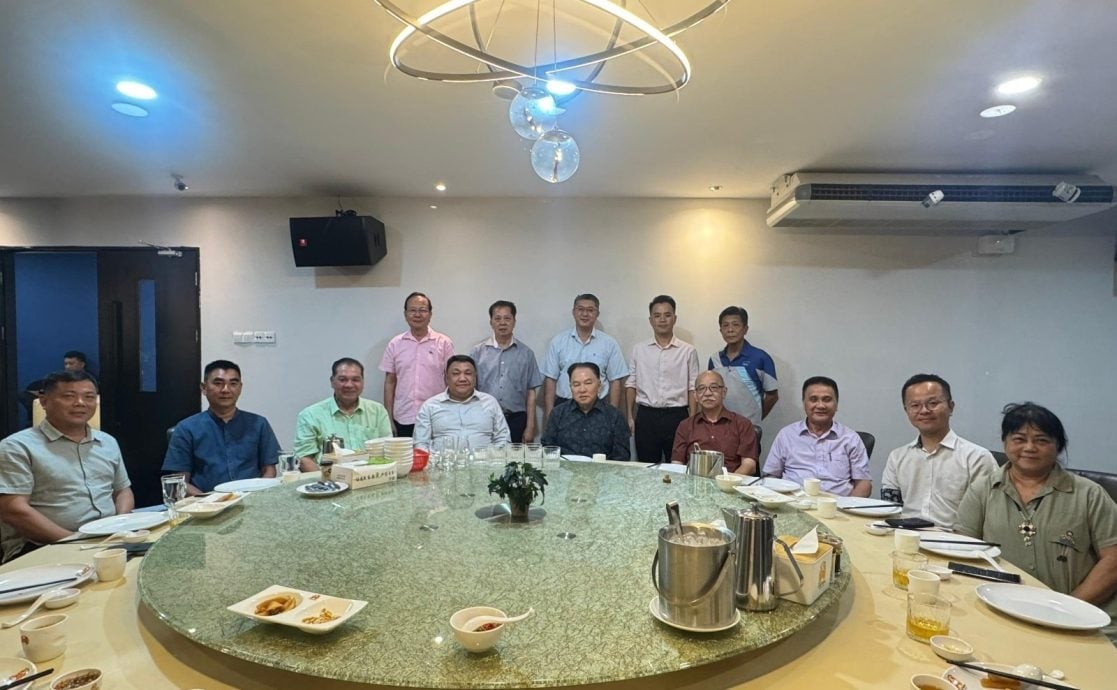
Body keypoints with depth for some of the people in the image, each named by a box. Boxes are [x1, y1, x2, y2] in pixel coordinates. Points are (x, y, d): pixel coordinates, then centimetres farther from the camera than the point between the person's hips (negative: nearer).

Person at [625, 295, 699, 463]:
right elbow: (630, 385, 7)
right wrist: (629, 417, 2)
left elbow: (693, 389, 1)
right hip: (646, 416, 1)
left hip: (676, 416, -1)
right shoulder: (638, 350, 6)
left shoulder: (688, 351, 1)